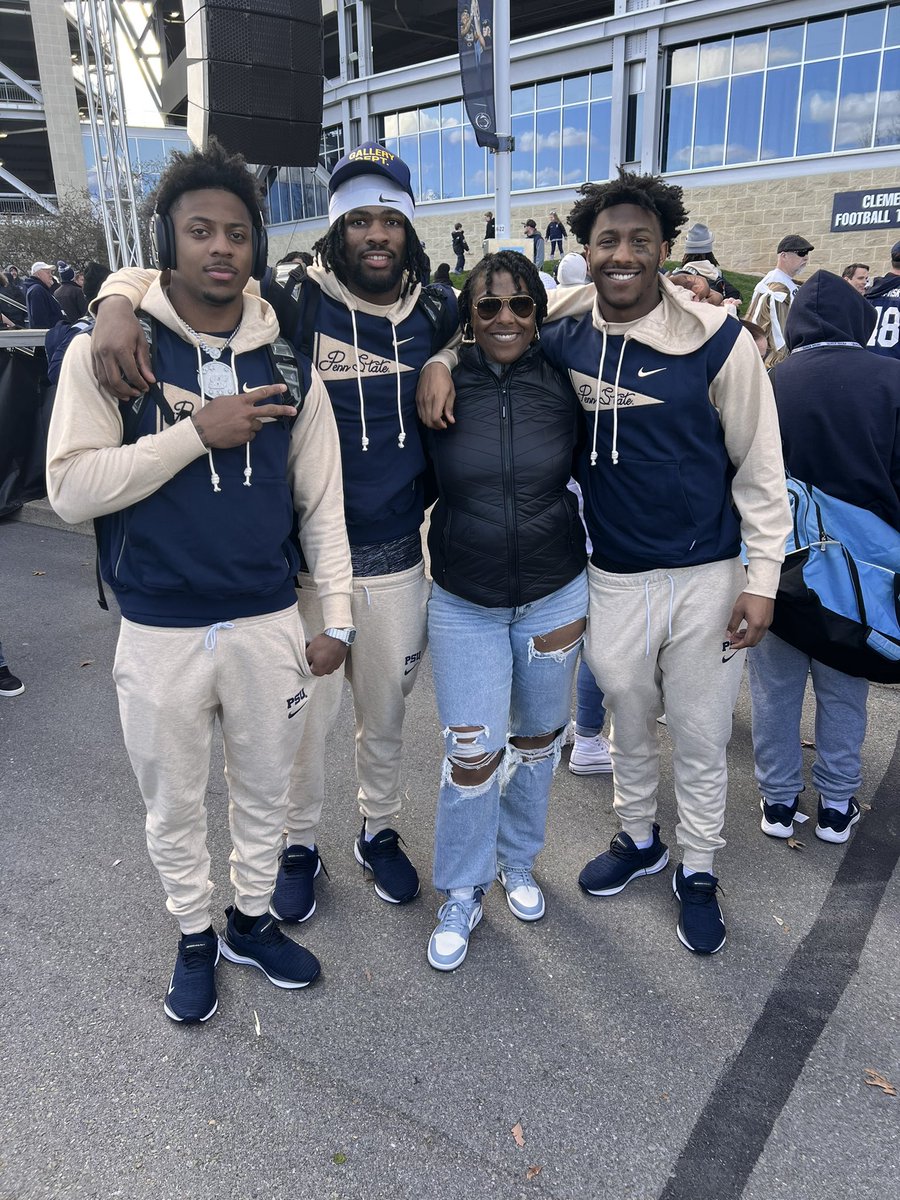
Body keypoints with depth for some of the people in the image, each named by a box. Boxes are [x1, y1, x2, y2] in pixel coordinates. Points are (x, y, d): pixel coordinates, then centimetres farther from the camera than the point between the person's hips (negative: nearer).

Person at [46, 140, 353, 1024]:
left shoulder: (286, 365, 0)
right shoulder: (110, 350, -6)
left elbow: (321, 502, 4)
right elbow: (70, 488, -14)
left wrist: (334, 617, 2)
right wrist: (197, 432, -20)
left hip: (270, 626, 2)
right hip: (160, 635, -1)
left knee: (264, 789, 18)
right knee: (174, 804, 16)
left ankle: (251, 920, 43)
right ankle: (194, 938, 41)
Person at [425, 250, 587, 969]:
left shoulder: (563, 385, -4)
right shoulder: (443, 386, -7)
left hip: (555, 595, 2)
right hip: (464, 603, -2)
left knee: (538, 738, 16)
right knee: (473, 753, -2)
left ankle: (518, 863, 41)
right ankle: (462, 896, 23)